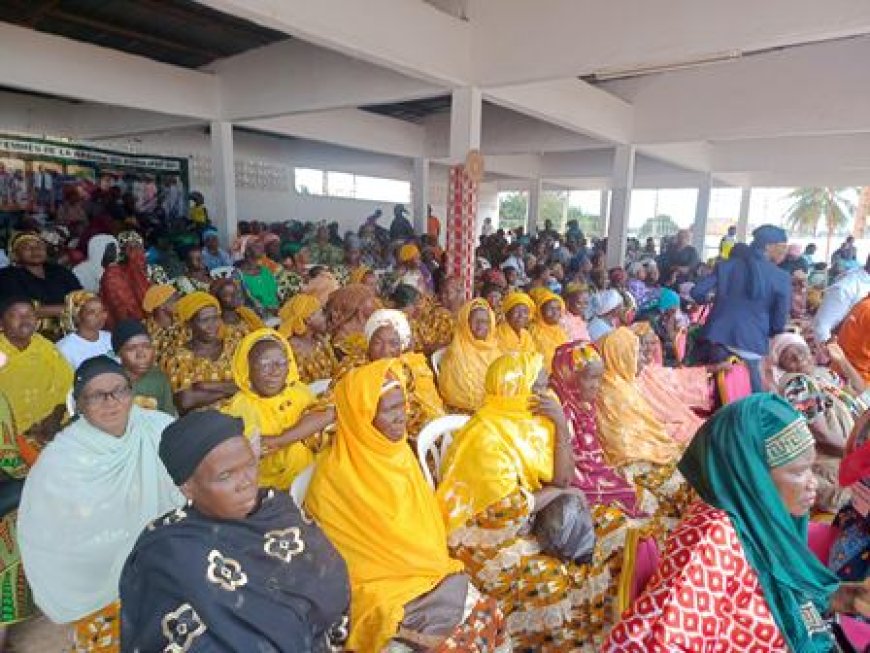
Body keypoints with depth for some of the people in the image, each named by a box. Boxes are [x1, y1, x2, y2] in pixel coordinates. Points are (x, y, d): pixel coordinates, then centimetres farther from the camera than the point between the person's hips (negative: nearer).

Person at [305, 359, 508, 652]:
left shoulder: (397, 450, 1)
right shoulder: (335, 474, -20)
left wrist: (434, 563, 2)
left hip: (424, 569, 7)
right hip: (381, 582, -6)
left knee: (488, 618, -5)